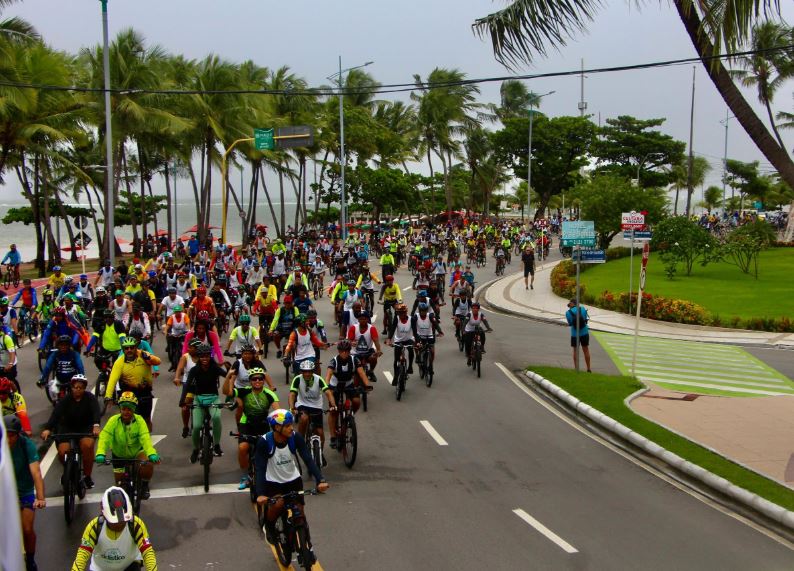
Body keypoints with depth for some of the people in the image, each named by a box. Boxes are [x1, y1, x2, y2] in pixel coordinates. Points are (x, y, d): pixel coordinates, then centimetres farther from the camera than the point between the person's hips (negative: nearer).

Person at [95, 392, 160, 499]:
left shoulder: (139, 420, -23)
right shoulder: (113, 421, -23)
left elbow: (145, 438, -34)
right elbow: (104, 437, -34)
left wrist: (152, 454, -51)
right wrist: (100, 453, -52)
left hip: (136, 451, -1)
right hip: (119, 455, 1)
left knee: (148, 466, -27)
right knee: (119, 482, 5)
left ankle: (144, 486, 3)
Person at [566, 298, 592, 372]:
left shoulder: (568, 312, -11)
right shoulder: (583, 309, -5)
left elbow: (569, 323, 3)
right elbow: (585, 318, 10)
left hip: (575, 334, -2)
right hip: (584, 333, 2)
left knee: (575, 351, 11)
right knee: (586, 350, 12)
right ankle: (588, 369, 17)